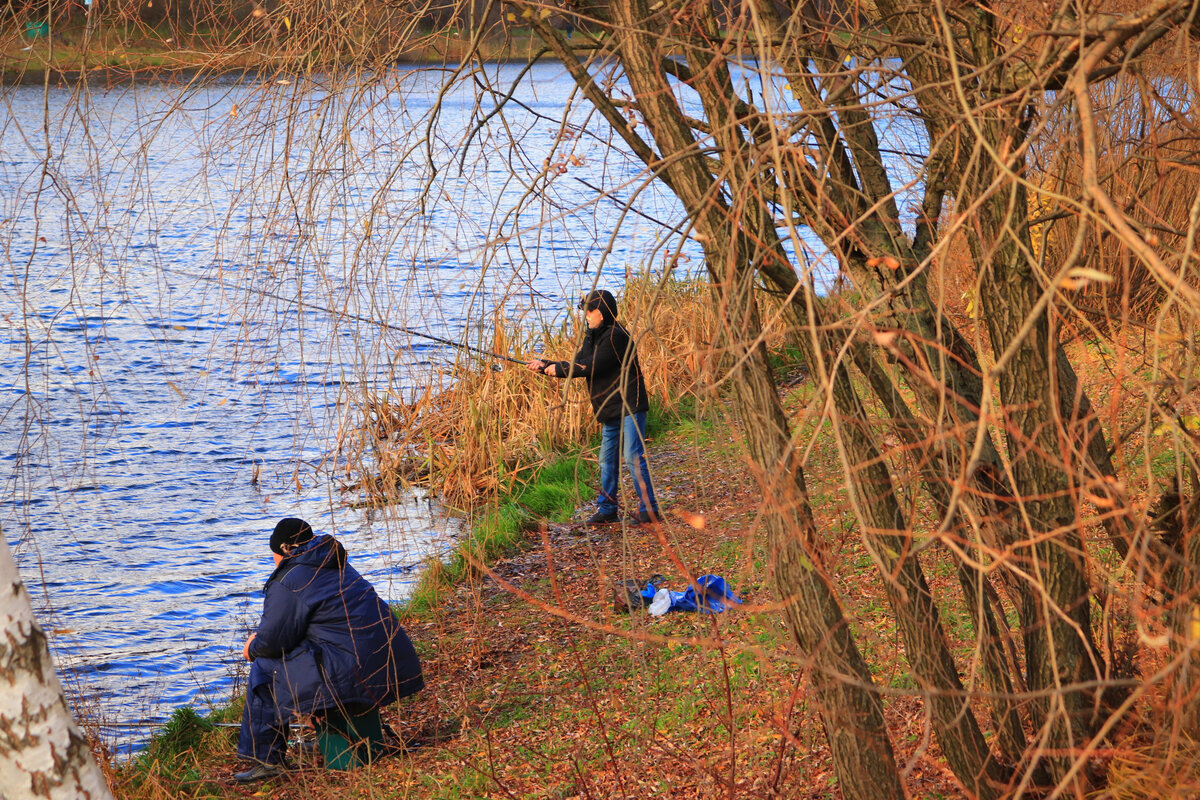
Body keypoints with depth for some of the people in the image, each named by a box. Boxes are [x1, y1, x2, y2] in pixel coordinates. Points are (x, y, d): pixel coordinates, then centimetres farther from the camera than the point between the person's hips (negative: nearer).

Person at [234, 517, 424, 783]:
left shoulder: (288, 583, -8)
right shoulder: (336, 568, 21)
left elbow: (272, 642, -6)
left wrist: (253, 649, 16)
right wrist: (260, 635, 26)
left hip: (357, 672, -10)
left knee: (265, 673, 2)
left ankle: (266, 759, 5)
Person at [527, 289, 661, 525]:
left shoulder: (616, 336, -16)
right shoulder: (593, 337, 15)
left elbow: (591, 366, -20)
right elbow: (577, 365, 16)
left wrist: (558, 368, -10)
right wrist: (544, 365, 4)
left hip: (629, 408, -10)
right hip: (611, 411, 10)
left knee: (634, 457, -12)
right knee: (608, 461, 12)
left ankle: (649, 510, -9)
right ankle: (607, 509, 20)